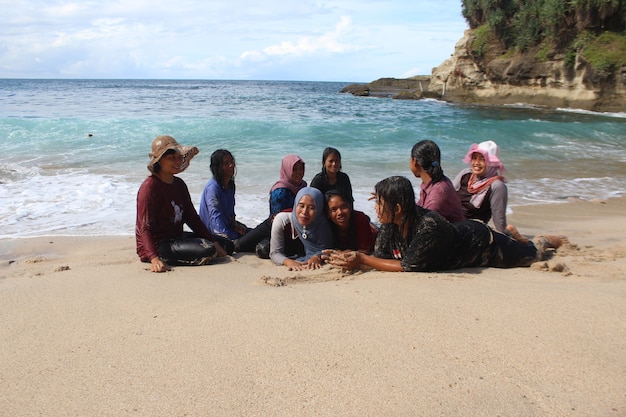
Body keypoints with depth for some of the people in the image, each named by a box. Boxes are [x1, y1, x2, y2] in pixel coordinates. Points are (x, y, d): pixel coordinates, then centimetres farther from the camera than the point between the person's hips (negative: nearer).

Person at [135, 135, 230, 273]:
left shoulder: (179, 184, 8)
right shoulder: (150, 187, -18)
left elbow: (192, 217, 12)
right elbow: (146, 227, -24)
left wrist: (214, 241, 4)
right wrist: (154, 258, -37)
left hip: (176, 238, 9)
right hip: (156, 246, -9)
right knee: (208, 251, -26)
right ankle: (163, 259, -10)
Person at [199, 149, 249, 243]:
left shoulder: (230, 184, 6)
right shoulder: (213, 187, -23)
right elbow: (216, 216, -28)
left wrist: (234, 225, -4)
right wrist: (230, 238, -34)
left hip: (227, 224, 9)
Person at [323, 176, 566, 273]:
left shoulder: (428, 227, -44)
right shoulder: (389, 225, -22)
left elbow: (407, 266, -39)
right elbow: (381, 256, -18)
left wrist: (362, 261, -41)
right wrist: (351, 257, -34)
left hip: (480, 242, -6)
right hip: (461, 231, 6)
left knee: (530, 254, 20)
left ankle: (547, 241, 45)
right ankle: (510, 234, 52)